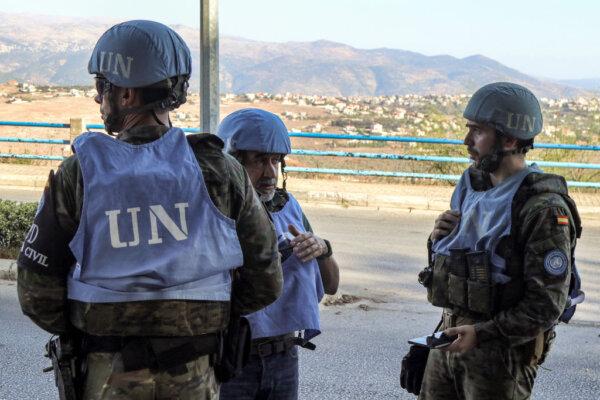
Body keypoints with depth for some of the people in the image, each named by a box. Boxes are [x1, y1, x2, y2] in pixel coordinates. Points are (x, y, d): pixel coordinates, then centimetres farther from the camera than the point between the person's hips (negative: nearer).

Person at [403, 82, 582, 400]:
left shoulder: (544, 209, -16)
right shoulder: (471, 187, 9)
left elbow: (547, 304, -19)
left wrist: (482, 334, -24)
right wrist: (438, 240, -2)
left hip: (503, 349, -7)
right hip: (450, 338, 7)